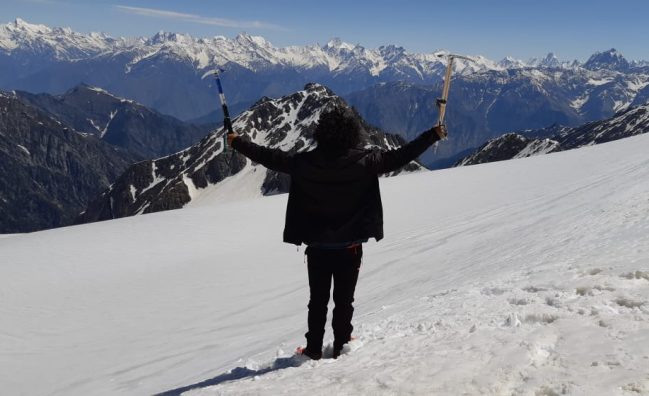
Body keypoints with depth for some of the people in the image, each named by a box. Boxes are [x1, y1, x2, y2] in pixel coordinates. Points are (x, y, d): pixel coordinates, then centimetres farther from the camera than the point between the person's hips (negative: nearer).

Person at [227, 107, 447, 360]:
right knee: (344, 300, 12)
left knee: (318, 301, 14)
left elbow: (269, 157, -1)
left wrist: (237, 142, 13)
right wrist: (433, 135, 3)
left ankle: (314, 349, 21)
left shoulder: (305, 162, -10)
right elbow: (401, 156, -8)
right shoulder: (365, 161, -13)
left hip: (317, 247, 1)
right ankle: (341, 347, 19)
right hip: (349, 247, -1)